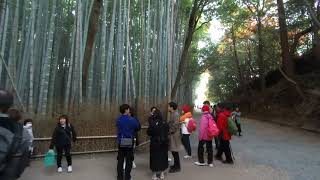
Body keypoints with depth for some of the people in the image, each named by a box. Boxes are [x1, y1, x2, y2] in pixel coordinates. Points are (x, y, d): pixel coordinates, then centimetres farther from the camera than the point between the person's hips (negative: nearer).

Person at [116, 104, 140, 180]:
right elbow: (138, 127, -5)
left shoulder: (118, 120, -2)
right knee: (128, 161, 10)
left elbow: (118, 129, 10)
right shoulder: (132, 120, -16)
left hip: (120, 142, 4)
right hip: (129, 142, -4)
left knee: (120, 160, 15)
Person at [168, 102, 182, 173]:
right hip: (172, 134, 9)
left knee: (175, 151, -1)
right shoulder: (172, 114, 13)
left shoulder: (176, 114, -16)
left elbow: (175, 124, -23)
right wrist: (169, 131, 8)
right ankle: (175, 165, 28)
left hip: (174, 135, -9)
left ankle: (177, 167, 10)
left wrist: (170, 131, -16)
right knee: (173, 151, 16)